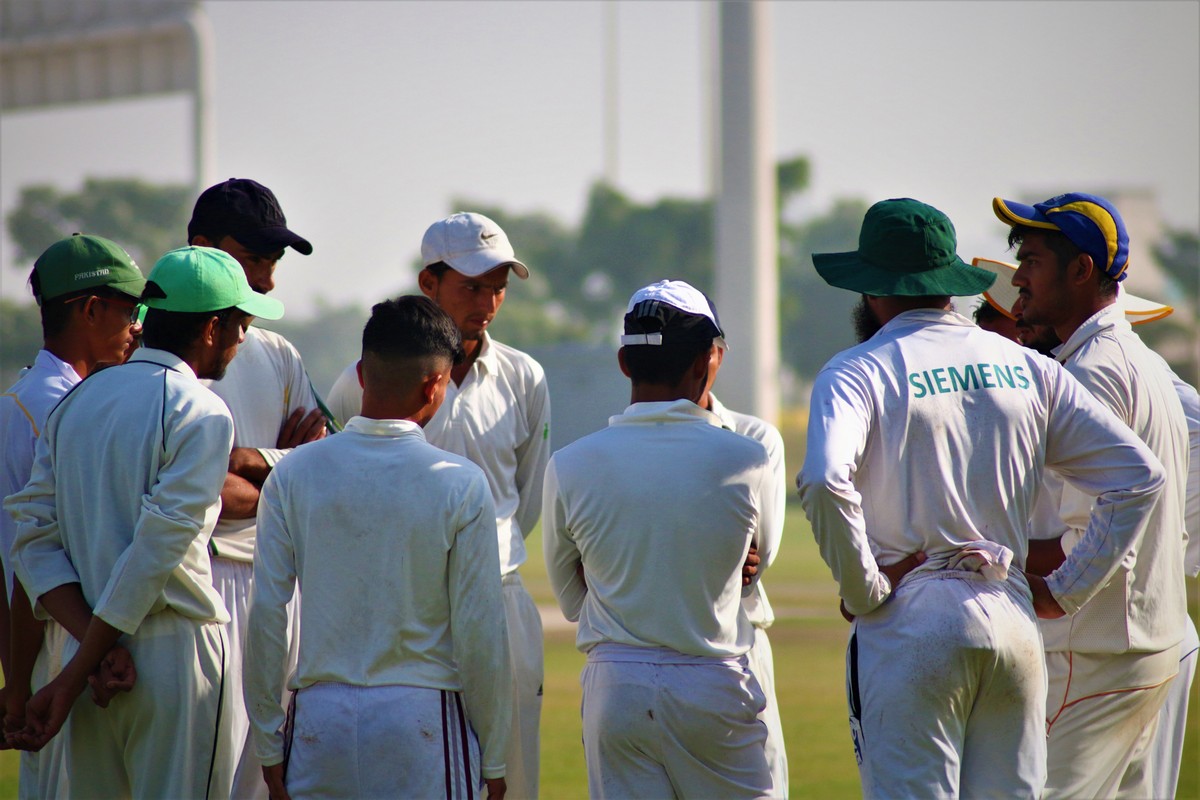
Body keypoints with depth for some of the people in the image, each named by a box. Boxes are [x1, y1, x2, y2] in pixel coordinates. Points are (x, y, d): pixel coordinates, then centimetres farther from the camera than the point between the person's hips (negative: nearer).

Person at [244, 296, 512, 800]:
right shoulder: (461, 484, -6)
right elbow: (480, 631, -5)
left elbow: (266, 616, 0)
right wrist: (493, 759, 3)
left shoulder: (293, 475, 0)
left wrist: (269, 749, 7)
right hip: (425, 717, -2)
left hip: (319, 719, 2)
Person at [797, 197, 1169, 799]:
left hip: (910, 626, -5)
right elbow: (1139, 475, 8)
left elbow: (824, 483, -23)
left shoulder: (857, 373, -3)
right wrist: (1067, 590, 10)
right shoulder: (1026, 368, 11)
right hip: (1015, 625, 5)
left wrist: (863, 590, -10)